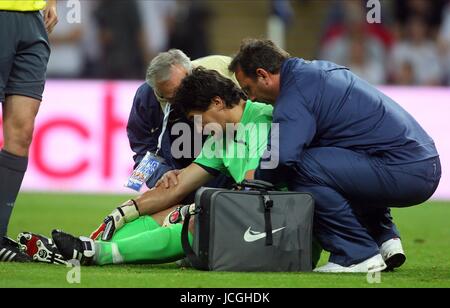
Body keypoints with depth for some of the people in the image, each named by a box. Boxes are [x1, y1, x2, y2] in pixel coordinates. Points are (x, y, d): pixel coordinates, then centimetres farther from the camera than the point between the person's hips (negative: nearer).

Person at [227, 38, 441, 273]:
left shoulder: (295, 90, -10)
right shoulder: (318, 70, 20)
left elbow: (281, 157, -25)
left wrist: (255, 182, -3)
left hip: (405, 172, -10)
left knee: (303, 167, -18)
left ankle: (358, 254, -9)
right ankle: (385, 238, 19)